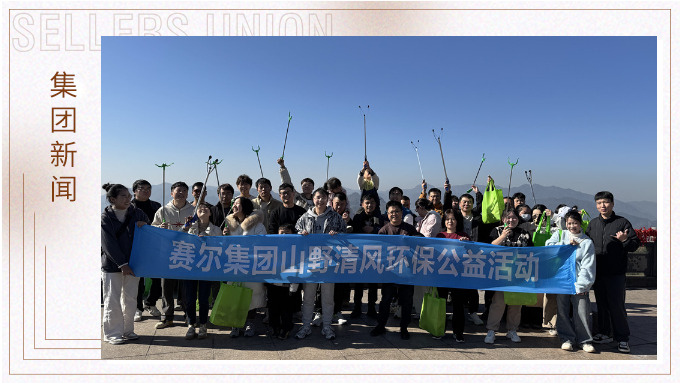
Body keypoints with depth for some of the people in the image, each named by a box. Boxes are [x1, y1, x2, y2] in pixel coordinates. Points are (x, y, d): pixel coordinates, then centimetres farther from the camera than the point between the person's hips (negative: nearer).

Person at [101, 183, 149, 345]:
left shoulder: (136, 213, 5)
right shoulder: (105, 217, -6)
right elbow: (109, 245, -12)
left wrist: (145, 226, -11)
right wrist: (122, 264, -17)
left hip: (133, 264, 4)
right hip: (112, 265, -4)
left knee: (130, 299, 11)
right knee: (112, 301, 1)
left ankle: (128, 330, 24)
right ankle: (113, 333, 13)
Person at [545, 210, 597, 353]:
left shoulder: (587, 242, 4)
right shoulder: (560, 235, 12)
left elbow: (588, 266, -2)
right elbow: (549, 246, -5)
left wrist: (581, 285, -10)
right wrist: (567, 244, -8)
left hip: (579, 283, -2)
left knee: (582, 311, -3)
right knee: (563, 311, 6)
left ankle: (585, 340, 12)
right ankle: (567, 338, 19)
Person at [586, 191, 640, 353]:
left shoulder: (622, 222, -2)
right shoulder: (593, 223, 11)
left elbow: (635, 244, -3)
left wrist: (625, 240, -24)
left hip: (616, 273, -4)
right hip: (598, 272, 5)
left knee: (617, 305, -4)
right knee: (601, 304, 12)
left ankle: (622, 338, 8)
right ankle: (604, 333, 24)